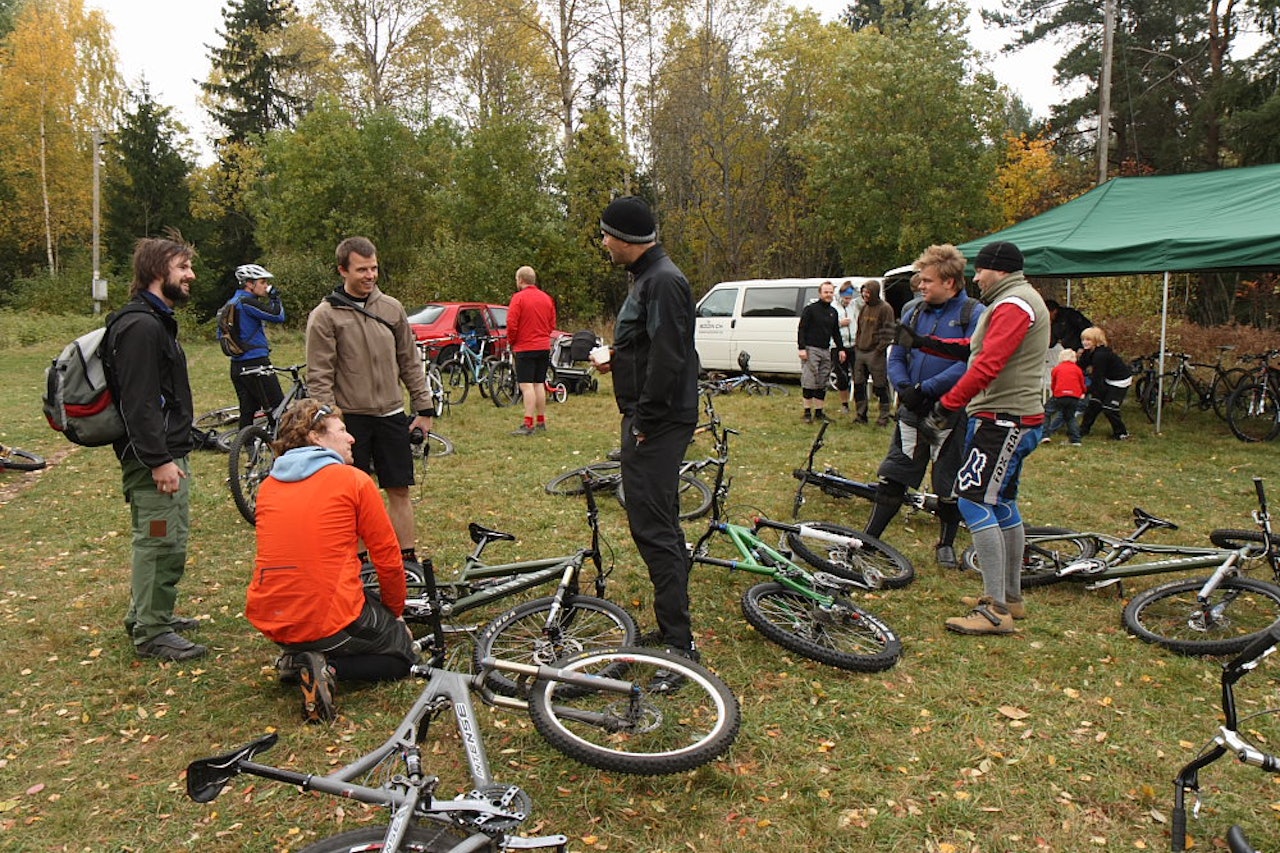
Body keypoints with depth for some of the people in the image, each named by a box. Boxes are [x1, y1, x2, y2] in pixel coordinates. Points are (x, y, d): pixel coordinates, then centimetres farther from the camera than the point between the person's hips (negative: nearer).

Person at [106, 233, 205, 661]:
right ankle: (152, 632, 6)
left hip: (169, 452, 11)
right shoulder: (141, 325, -17)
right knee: (161, 542, -4)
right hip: (154, 458, -11)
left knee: (166, 540, 19)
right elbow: (137, 403, -23)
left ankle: (147, 614, 32)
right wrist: (159, 460, -25)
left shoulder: (159, 320, 17)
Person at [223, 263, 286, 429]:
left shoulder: (231, 303, 15)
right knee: (278, 409, -6)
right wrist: (274, 297, -3)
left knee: (247, 410, 13)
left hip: (237, 365, 10)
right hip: (255, 363, -10)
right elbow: (279, 316, -19)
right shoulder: (247, 302, -15)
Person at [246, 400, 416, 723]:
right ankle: (328, 667, -7)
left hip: (268, 621, 7)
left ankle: (295, 657, 10)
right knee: (402, 655, 20)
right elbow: (388, 559, -3)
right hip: (330, 619, -6)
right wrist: (396, 612, 16)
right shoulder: (354, 480, -6)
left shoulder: (268, 486, 10)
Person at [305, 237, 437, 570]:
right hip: (350, 418, -3)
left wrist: (424, 408, 7)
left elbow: (410, 363, 11)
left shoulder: (392, 308, 7)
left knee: (399, 491, 8)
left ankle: (408, 558, 18)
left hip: (392, 416, 3)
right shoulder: (325, 315, -5)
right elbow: (319, 377, -7)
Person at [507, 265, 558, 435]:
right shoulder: (547, 298, 9)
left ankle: (528, 424, -14)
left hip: (525, 348, -7)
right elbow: (552, 325, 13)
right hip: (544, 347, 7)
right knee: (539, 384, 13)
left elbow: (511, 325, -14)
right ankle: (541, 422, 18)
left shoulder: (519, 297, -11)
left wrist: (511, 342, 1)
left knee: (526, 386, -9)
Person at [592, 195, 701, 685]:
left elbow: (667, 357, -25)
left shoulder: (662, 281, -16)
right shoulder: (646, 277, 17)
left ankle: (680, 645, -3)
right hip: (648, 419, 11)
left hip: (657, 424, -11)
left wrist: (644, 420, -21)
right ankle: (673, 628, 28)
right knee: (659, 525, 16)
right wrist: (614, 356, 10)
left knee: (653, 528, -10)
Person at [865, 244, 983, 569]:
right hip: (913, 412, 4)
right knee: (892, 477, 8)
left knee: (949, 487, 9)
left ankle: (946, 544, 29)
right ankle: (869, 538, 16)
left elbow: (968, 365, -19)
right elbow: (895, 357, 8)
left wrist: (925, 389, -23)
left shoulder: (974, 315, -9)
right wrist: (904, 387, -11)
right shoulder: (913, 311, 8)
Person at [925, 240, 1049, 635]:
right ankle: (1011, 598, 26)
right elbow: (973, 348, 18)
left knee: (974, 502, -13)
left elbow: (988, 364, -25)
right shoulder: (1023, 300, 21)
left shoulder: (1013, 305, -14)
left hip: (1004, 421, -11)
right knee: (1002, 505, 16)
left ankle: (996, 610, -11)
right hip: (1014, 419, 11)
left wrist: (949, 403, -23)